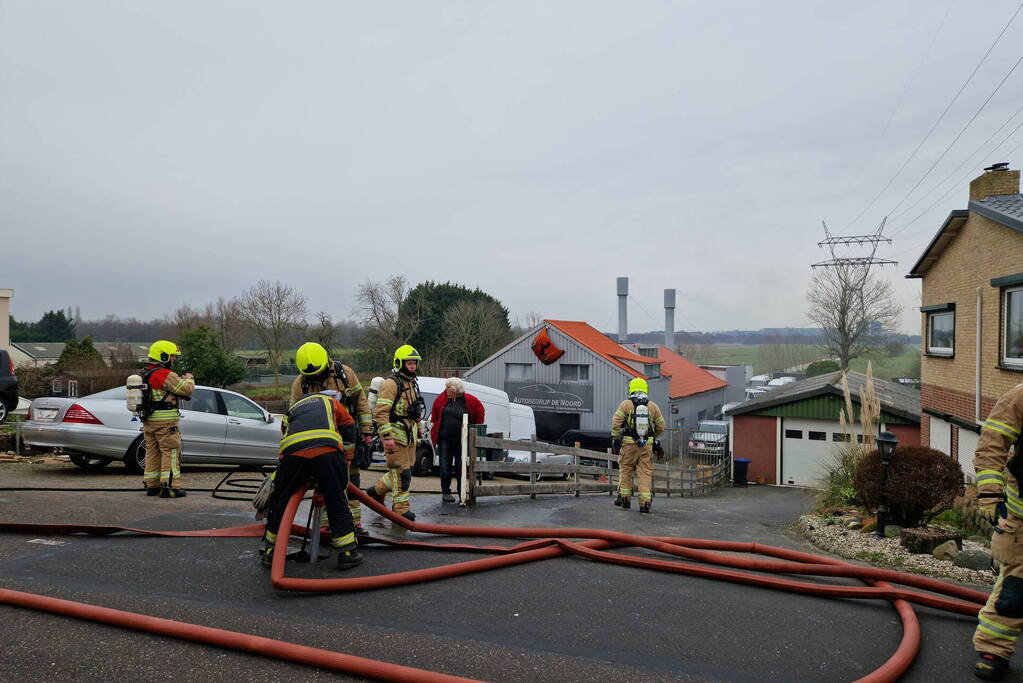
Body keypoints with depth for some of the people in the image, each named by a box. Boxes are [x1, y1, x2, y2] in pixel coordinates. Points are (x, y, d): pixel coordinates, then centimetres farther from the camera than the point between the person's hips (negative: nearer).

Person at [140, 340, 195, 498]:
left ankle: (151, 485, 20)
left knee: (152, 452, 15)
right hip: (165, 421, -9)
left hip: (148, 421, 9)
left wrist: (180, 380, 14)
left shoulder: (145, 375, 14)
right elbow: (187, 389, -15)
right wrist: (189, 379, 5)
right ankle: (170, 487, -5)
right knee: (171, 453, -4)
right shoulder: (166, 375, -16)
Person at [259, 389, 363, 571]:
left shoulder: (292, 409, 41)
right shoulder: (330, 401, 33)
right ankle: (348, 552, 16)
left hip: (293, 451, 2)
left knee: (280, 501, 20)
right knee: (337, 502, 11)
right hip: (328, 451, -2)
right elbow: (349, 428, 29)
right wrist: (345, 461, 38)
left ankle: (270, 552, 31)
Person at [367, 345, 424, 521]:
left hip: (409, 434, 9)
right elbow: (380, 412, -20)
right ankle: (401, 509, 3)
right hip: (395, 434, -9)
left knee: (400, 469, 14)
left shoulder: (412, 383, 17)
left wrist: (418, 432, 26)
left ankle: (377, 490, 33)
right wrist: (387, 437, -24)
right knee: (401, 471, -5)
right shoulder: (391, 383, -13)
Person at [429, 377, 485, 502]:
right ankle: (446, 492, 16)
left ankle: (462, 493, 13)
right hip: (444, 439, 1)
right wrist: (434, 429, 9)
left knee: (461, 467, 4)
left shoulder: (469, 400, -4)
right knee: (445, 467, 4)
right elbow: (434, 415, 13)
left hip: (461, 440, -1)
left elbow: (480, 412, 8)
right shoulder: (441, 399, 1)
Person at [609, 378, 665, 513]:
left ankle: (625, 499, 18)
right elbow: (661, 427, 10)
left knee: (625, 470, 12)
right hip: (647, 445, 2)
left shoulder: (625, 404, -2)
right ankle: (645, 503, -1)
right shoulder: (653, 406, 6)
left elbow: (616, 423, -9)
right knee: (645, 473, 3)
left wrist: (615, 439, -2)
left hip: (629, 444, -1)